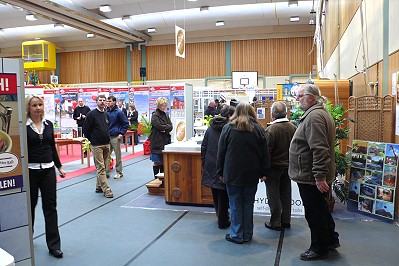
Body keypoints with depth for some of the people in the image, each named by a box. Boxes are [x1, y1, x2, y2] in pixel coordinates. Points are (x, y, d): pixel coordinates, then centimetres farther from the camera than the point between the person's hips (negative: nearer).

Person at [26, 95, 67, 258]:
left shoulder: (48, 124, 6)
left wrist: (59, 167, 13)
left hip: (48, 170, 3)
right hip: (30, 170, -3)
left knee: (50, 206, 2)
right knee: (30, 204, 13)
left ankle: (54, 245, 8)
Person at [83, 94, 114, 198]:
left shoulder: (107, 115, 12)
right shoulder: (92, 114, -8)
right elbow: (86, 129, -6)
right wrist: (92, 140, 2)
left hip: (107, 144, 7)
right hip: (97, 145, -7)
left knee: (104, 166, 12)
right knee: (100, 168, -6)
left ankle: (99, 187, 23)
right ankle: (106, 190, -7)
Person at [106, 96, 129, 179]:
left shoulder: (118, 112, -7)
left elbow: (126, 123, -4)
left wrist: (121, 133, -9)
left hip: (115, 137, -5)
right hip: (107, 137, 5)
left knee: (118, 155, 3)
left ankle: (119, 172, 14)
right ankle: (106, 172, 13)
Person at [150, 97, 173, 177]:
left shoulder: (166, 115, 15)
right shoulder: (155, 115, -5)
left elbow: (171, 127, 5)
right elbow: (159, 126, -18)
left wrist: (164, 129, -12)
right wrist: (167, 127, -5)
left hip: (165, 141, 6)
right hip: (157, 141, -6)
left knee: (163, 162, 9)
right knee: (157, 162, 0)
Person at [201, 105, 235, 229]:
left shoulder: (210, 128, 5)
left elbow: (203, 147, 8)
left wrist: (204, 164, 16)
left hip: (210, 167, 6)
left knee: (215, 194, 18)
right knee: (223, 195, 6)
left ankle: (220, 216, 34)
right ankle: (222, 221, 15)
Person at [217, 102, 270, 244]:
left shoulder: (228, 128, -3)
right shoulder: (258, 129, 1)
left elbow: (221, 152, 0)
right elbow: (265, 153, 3)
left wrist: (220, 171, 7)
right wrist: (263, 172, 9)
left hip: (233, 173, -2)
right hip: (251, 174, 2)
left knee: (235, 205, 6)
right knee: (248, 204, 11)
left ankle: (236, 235, 12)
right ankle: (247, 234, 19)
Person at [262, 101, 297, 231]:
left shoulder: (270, 130, -20)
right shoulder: (293, 128, -1)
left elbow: (266, 152, -18)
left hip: (274, 167, -6)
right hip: (288, 166, 6)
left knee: (273, 195, 5)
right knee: (286, 194, 16)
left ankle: (275, 222, 12)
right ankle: (286, 220, 27)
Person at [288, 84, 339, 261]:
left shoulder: (314, 116, -21)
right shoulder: (319, 113, 15)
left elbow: (319, 150, -29)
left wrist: (319, 176, -29)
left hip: (311, 178, -11)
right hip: (316, 176, 11)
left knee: (314, 213, 4)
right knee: (320, 209, 23)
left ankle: (320, 248, 19)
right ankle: (331, 240, 38)